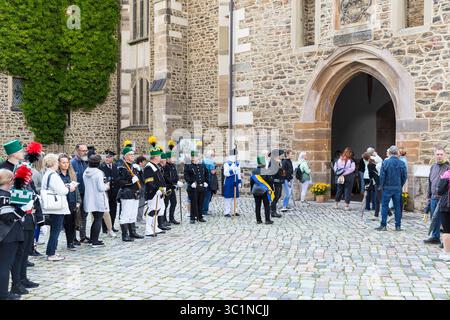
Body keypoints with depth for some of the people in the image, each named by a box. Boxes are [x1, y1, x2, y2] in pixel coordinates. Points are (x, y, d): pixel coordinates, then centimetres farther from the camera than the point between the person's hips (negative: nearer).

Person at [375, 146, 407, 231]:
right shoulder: (401, 163, -2)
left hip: (387, 188, -3)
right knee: (397, 207, 9)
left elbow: (382, 176, -9)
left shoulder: (385, 162, -10)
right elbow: (404, 177, 2)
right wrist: (400, 186, 14)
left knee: (384, 206, 4)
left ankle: (383, 225, 4)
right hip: (397, 188, 3)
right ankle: (398, 226, 12)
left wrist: (382, 186, 3)